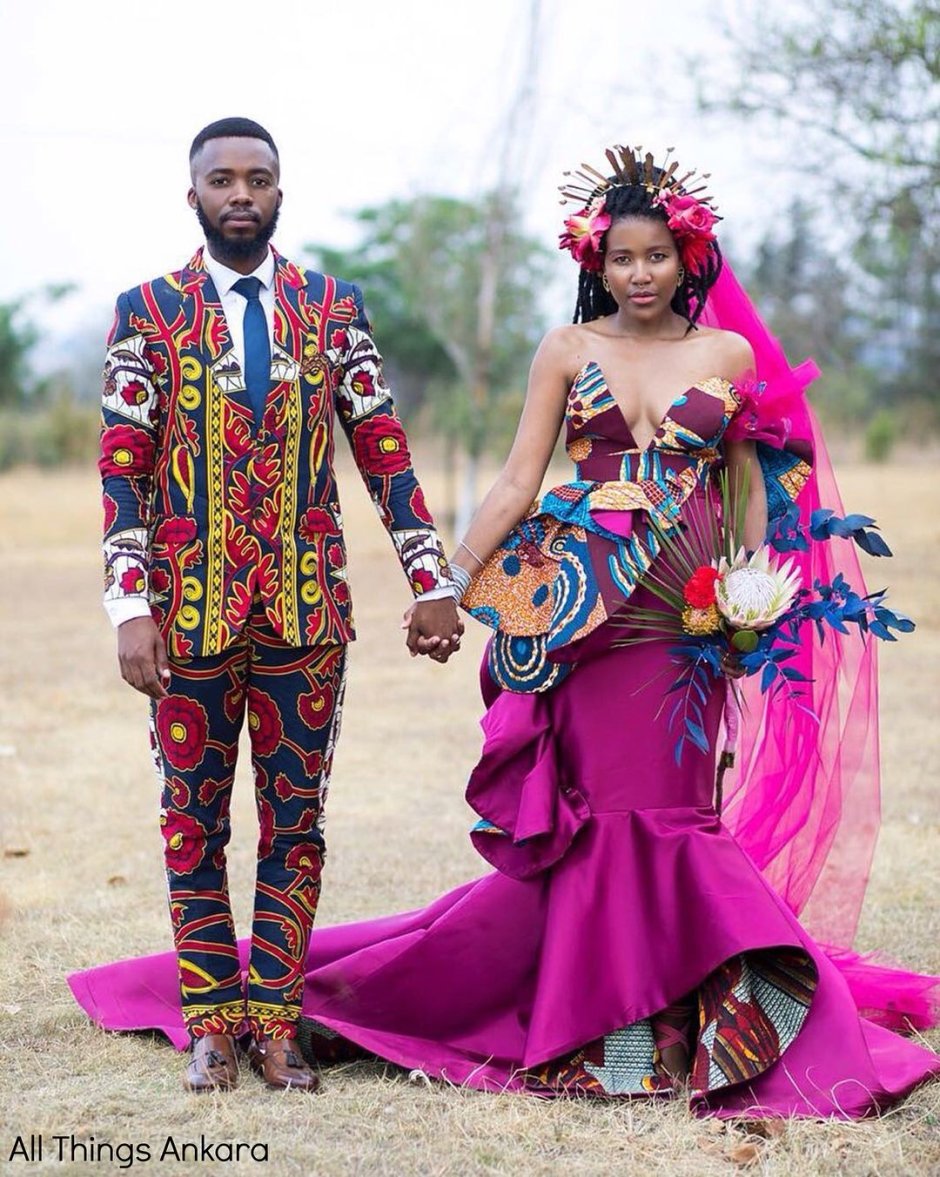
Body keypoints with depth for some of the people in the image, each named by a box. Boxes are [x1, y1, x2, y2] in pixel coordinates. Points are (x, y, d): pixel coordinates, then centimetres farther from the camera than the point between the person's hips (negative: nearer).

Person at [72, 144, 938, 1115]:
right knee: (604, 800, -3)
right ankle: (614, 1011, 5)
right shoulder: (566, 351, 5)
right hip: (591, 600, -1)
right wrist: (450, 585, -3)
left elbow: (752, 488, 12)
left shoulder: (730, 353, 7)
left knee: (665, 797, -1)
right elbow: (519, 482, 3)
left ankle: (666, 1013, 9)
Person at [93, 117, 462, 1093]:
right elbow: (122, 470, -1)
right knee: (193, 821, 5)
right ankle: (211, 1023, 13)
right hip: (189, 610, -1)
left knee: (294, 821, 4)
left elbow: (383, 451, 7)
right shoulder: (147, 312, 2)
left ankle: (275, 1021, 12)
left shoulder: (334, 308, 6)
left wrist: (430, 580, 2)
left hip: (307, 610, 1)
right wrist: (130, 607, -10)